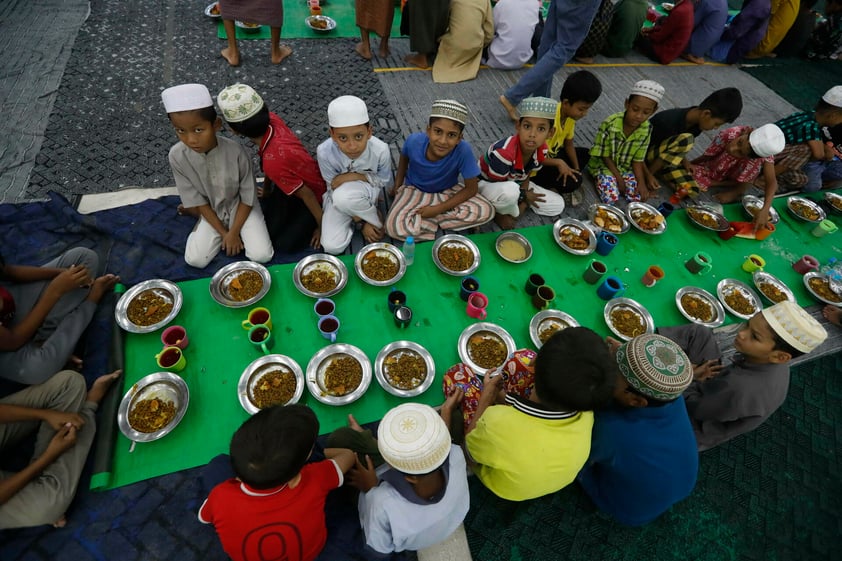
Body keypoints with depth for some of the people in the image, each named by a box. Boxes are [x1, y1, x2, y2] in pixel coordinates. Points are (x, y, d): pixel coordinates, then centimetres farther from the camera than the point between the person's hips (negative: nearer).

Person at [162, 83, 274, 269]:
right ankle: (226, 231, 14)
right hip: (212, 212, 2)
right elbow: (197, 201, -10)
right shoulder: (177, 156, -21)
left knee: (261, 255, -17)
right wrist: (223, 232, -12)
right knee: (195, 260, -12)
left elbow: (247, 197, -16)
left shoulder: (236, 152, -27)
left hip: (241, 207, -2)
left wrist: (234, 232, -15)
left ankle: (236, 229, 12)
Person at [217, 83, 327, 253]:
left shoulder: (273, 161, -39)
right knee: (270, 231, 0)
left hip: (316, 194, -7)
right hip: (290, 184, 7)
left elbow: (306, 195, -27)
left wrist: (322, 226, -15)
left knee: (284, 244, -10)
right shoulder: (272, 119, -20)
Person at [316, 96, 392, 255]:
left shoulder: (380, 150, -28)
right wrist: (360, 219, -14)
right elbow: (335, 186, -14)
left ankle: (377, 222, -8)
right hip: (338, 195, 2)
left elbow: (384, 183, -11)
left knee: (345, 195, -38)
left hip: (368, 190, -1)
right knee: (332, 246, -15)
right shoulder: (324, 152, -27)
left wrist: (356, 176, -28)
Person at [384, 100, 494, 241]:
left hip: (447, 191, 1)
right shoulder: (414, 141, -26)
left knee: (486, 211, -23)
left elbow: (471, 188, -18)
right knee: (395, 228, -29)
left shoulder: (464, 150, -30)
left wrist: (438, 209, -22)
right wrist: (397, 186, 0)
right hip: (415, 189, -1)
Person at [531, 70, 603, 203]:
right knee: (572, 183, -25)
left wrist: (576, 169, 0)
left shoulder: (570, 115, -3)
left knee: (585, 154, 15)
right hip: (536, 165, -10)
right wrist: (558, 163, -28)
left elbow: (569, 143, 7)